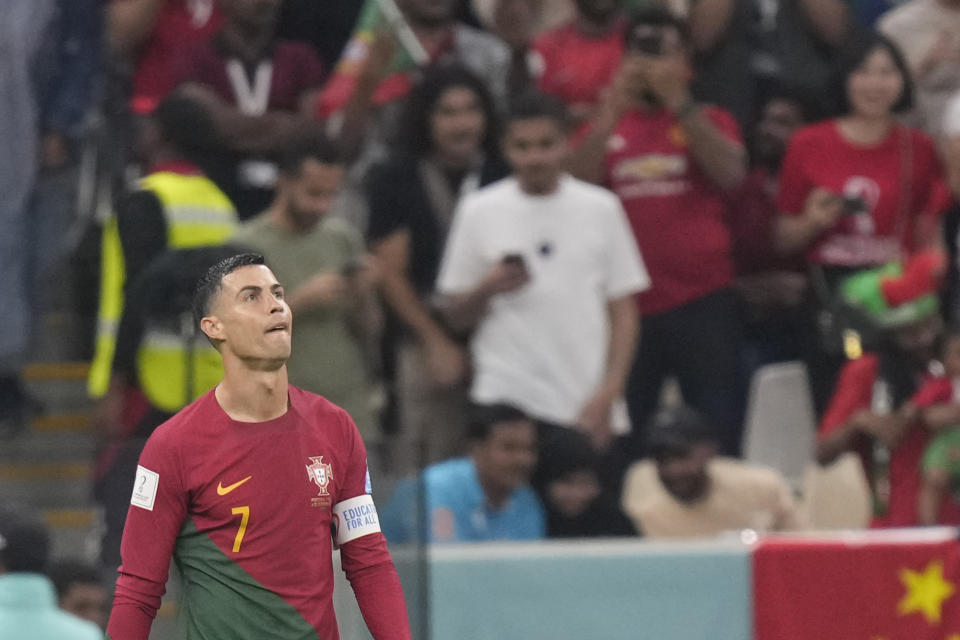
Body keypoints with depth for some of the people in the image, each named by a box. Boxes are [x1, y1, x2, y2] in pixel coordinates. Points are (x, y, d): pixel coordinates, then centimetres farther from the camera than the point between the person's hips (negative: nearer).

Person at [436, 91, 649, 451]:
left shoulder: (601, 209, 8)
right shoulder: (479, 212, 7)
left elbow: (623, 313, 8)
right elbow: (455, 316, 10)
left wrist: (607, 394, -3)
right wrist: (487, 290, -11)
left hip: (588, 410, 1)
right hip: (505, 401, -1)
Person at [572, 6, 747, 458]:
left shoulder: (708, 123, 9)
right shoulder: (606, 127, 13)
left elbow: (731, 174, -10)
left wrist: (679, 103, -13)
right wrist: (613, 109, -9)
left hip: (702, 301, -2)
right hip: (626, 306, 2)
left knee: (716, 430, -3)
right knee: (624, 442, 4)